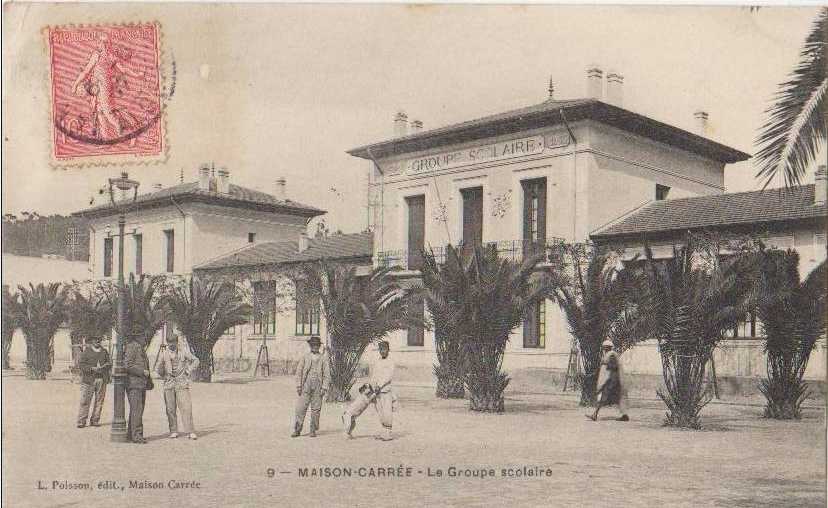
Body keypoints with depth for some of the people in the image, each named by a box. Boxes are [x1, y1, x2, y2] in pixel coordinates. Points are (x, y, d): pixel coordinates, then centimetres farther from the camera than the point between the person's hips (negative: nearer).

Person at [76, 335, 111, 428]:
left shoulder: (104, 352, 17)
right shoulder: (86, 352, 3)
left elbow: (109, 363, 16)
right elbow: (80, 364, -4)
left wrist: (105, 365, -7)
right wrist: (92, 368, -16)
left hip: (102, 379, 4)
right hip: (89, 379, -4)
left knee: (99, 400, 4)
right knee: (85, 401, -6)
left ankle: (95, 420, 12)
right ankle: (81, 421, -2)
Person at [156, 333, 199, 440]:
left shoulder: (184, 352, 5)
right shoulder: (164, 354, 7)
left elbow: (195, 361, 14)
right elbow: (159, 370, 13)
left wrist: (188, 370, 6)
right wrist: (164, 376, 1)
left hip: (182, 384, -1)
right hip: (169, 384, 2)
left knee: (186, 407, -9)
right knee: (170, 409, 3)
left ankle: (190, 431, -8)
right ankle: (173, 431, 13)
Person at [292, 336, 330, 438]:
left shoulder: (323, 358, 8)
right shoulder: (305, 357, 9)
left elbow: (327, 374, 4)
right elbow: (299, 371, 8)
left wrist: (324, 387, -5)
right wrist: (298, 385, -1)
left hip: (318, 387, 0)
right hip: (306, 386, 0)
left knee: (316, 409, 1)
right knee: (301, 408, -4)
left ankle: (313, 430, 9)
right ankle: (297, 430, 0)